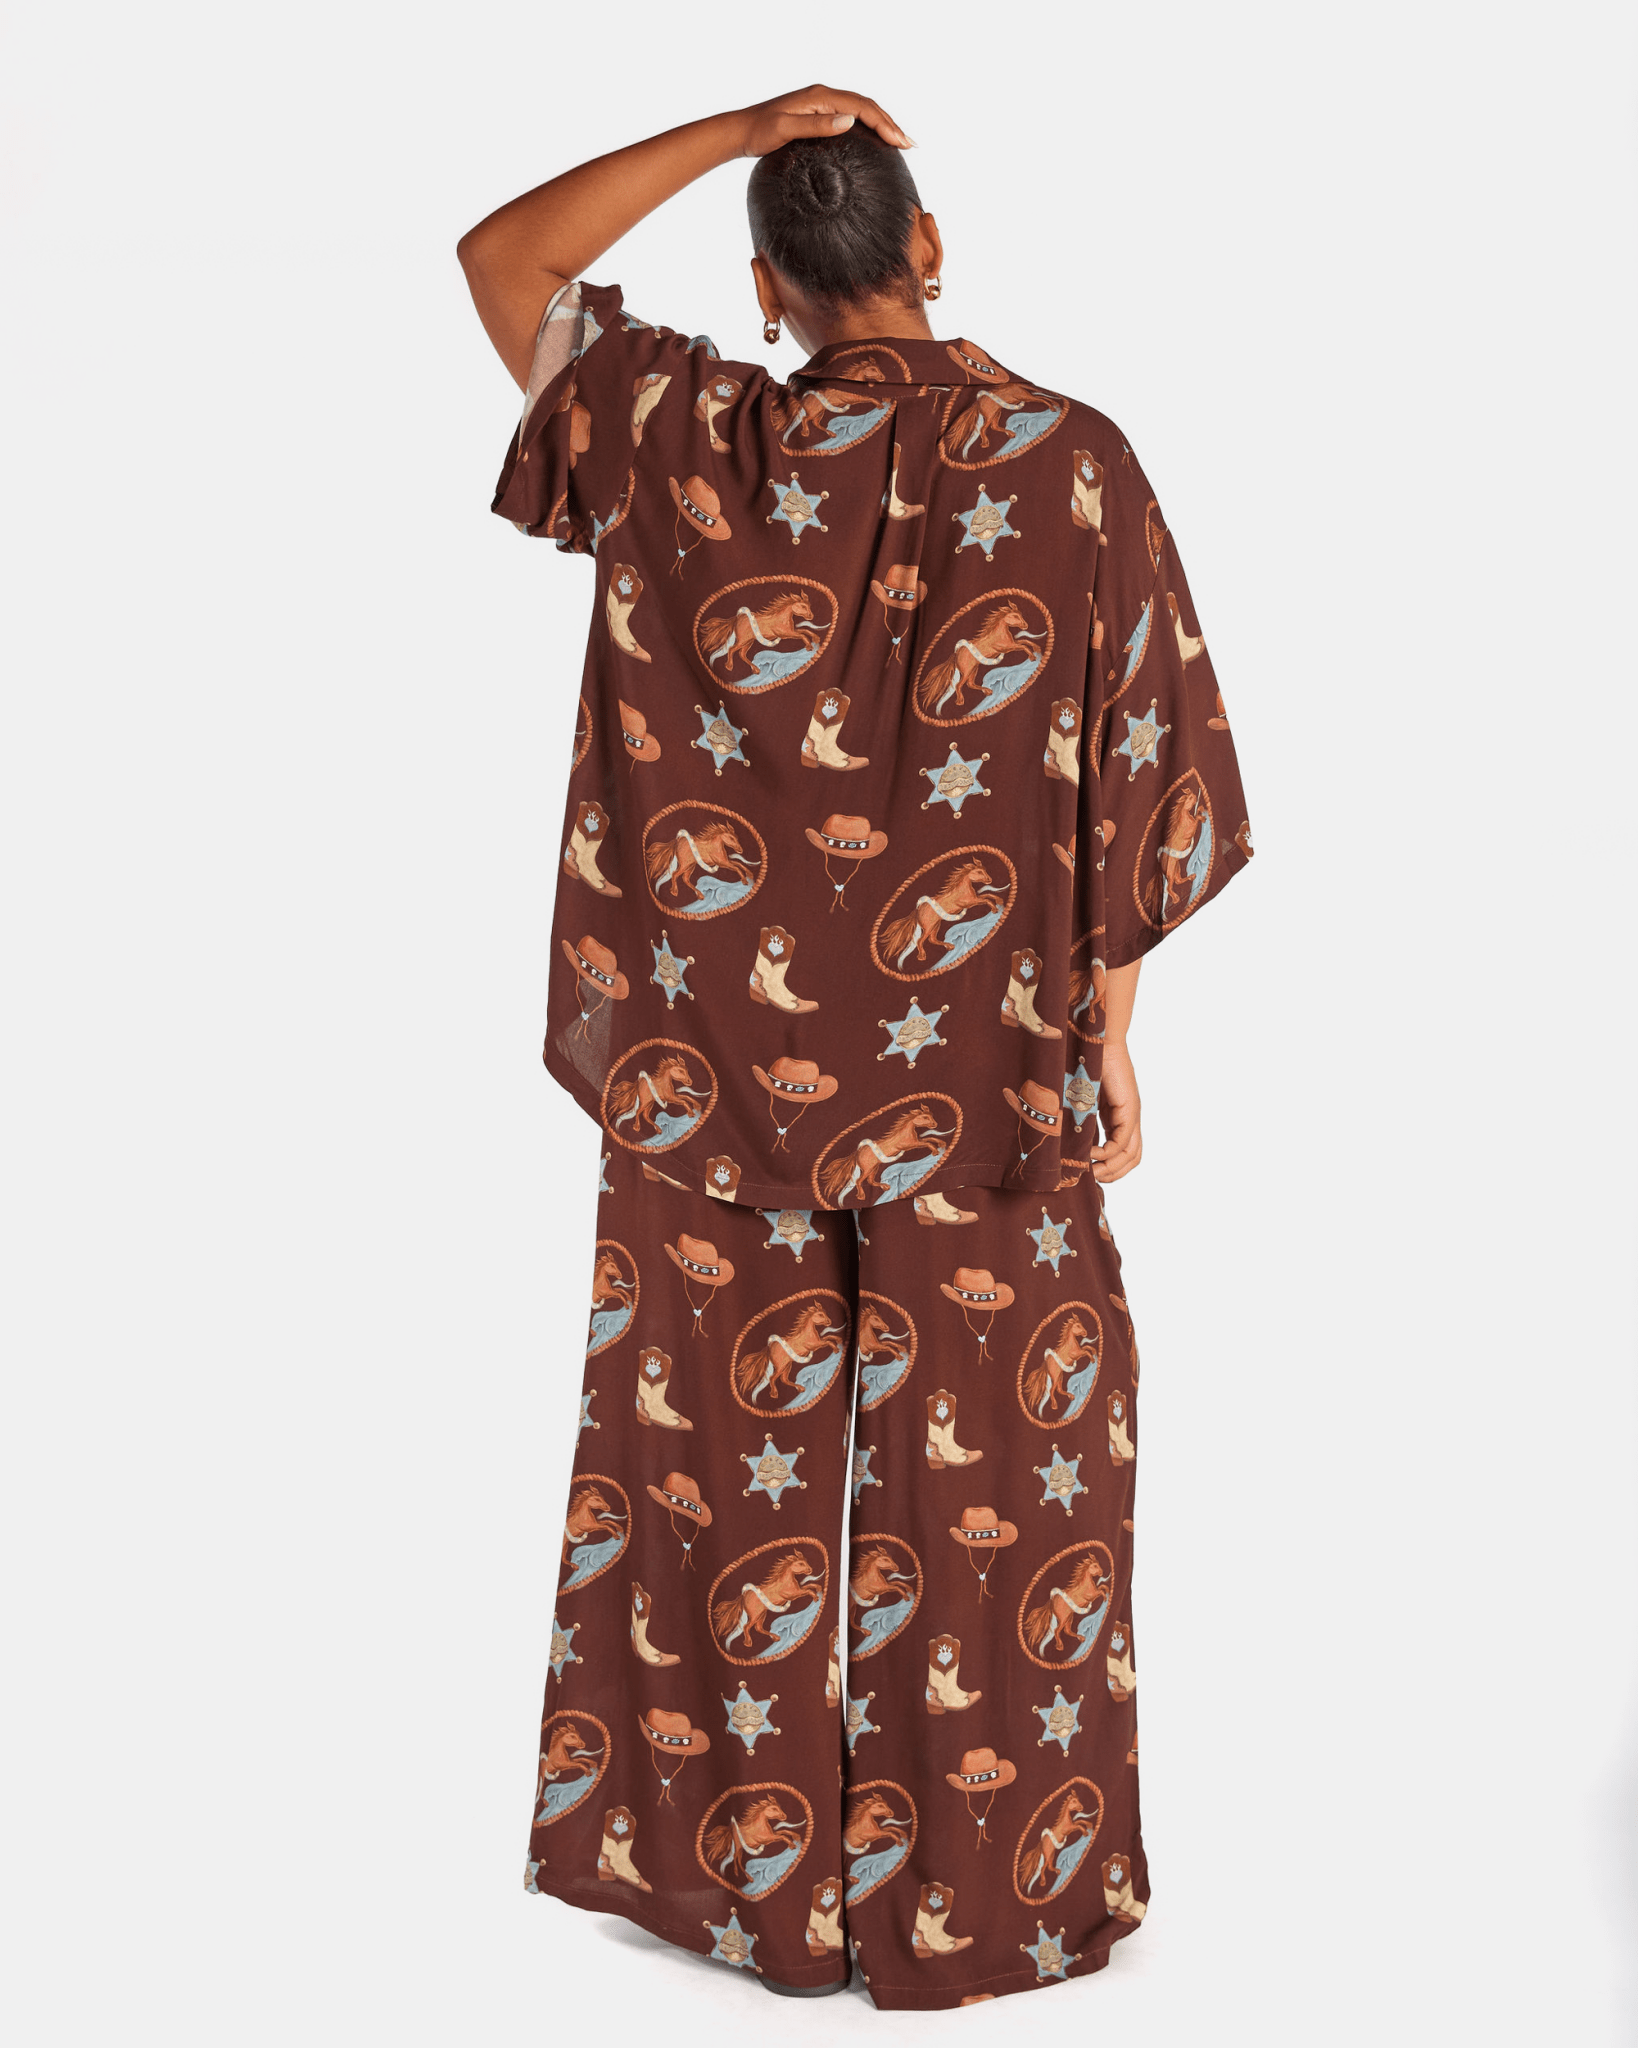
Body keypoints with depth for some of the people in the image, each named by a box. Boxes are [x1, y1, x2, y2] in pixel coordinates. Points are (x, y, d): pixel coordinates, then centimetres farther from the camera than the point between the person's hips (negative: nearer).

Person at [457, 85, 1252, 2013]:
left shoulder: (691, 439, -8)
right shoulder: (1074, 462, -9)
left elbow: (500, 262, 6)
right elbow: (1124, 774, -6)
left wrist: (735, 126, 2)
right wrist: (1110, 1032, 3)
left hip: (719, 1069, 1)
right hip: (980, 1079, -1)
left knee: (728, 1470, 15)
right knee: (982, 1489, 12)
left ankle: (730, 1862, 28)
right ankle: (980, 1895, 24)